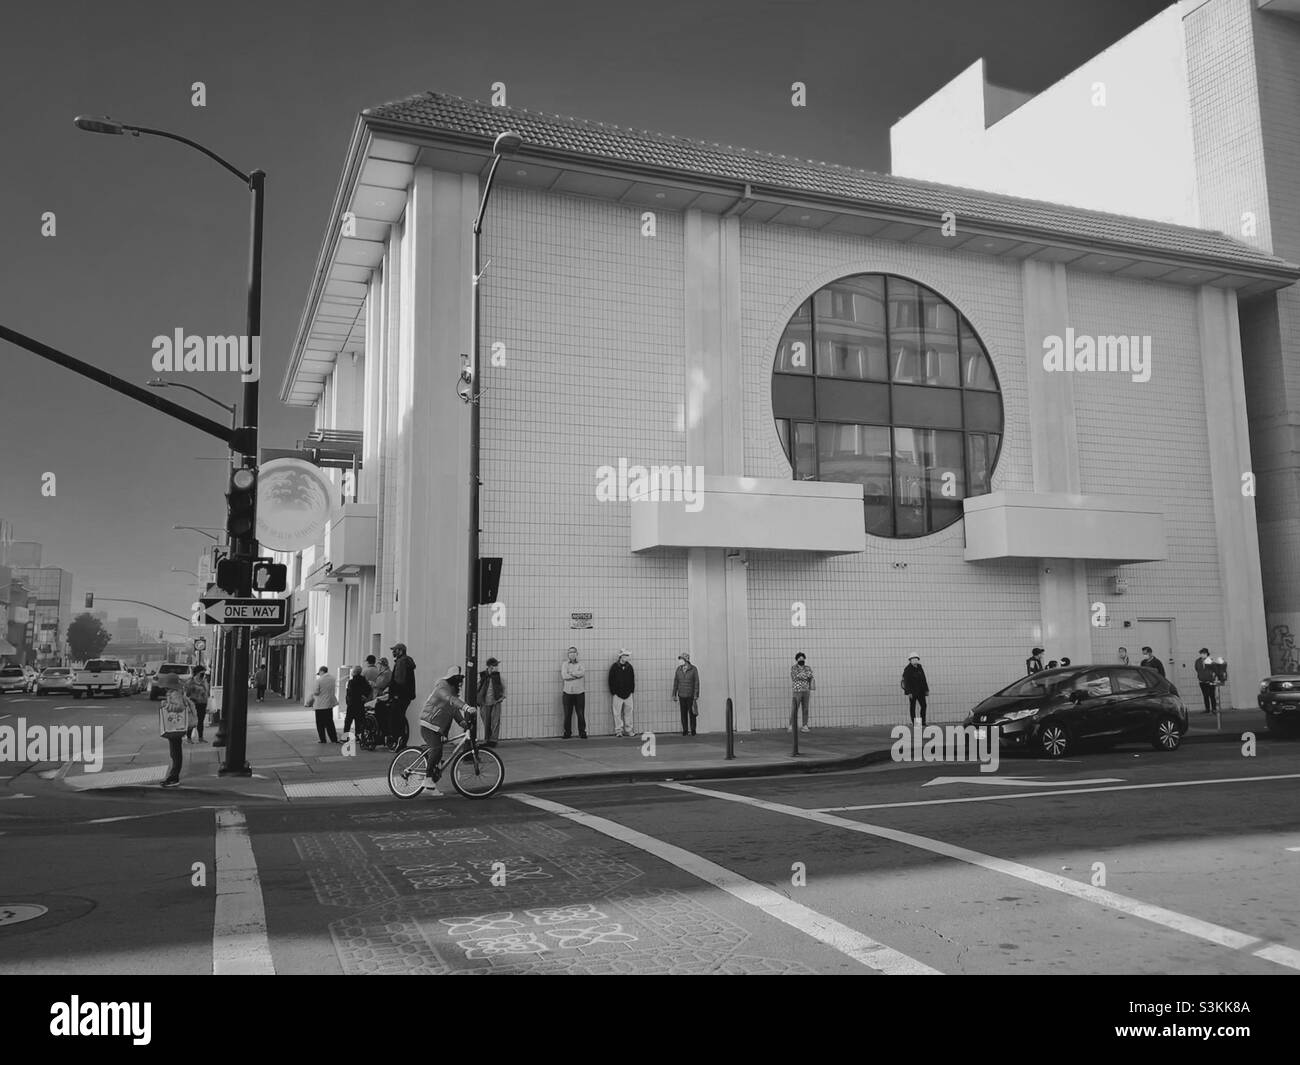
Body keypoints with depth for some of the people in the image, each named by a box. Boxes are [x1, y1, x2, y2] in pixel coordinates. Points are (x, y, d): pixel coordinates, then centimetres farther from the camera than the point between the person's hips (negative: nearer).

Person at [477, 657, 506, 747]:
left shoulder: (498, 674, 2)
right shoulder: (481, 675, -4)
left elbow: (503, 686, 17)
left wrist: (503, 696, 6)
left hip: (496, 702, 1)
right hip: (485, 703, -1)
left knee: (495, 721, -8)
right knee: (486, 723, 4)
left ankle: (493, 740, -5)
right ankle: (486, 741, 14)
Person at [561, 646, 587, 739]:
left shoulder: (580, 664, 8)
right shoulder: (565, 664, 8)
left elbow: (583, 673, -14)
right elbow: (564, 676, -9)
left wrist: (571, 673, -12)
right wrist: (576, 675, -9)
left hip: (579, 693, 0)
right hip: (568, 692, 0)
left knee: (581, 714, -1)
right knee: (567, 715, 1)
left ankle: (582, 733, 7)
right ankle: (567, 733, 10)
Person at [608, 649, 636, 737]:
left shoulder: (629, 667, 7)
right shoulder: (614, 667, -3)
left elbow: (632, 679, 11)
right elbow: (611, 680, -2)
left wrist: (631, 690, 3)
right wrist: (613, 691, -6)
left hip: (628, 694, 3)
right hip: (618, 694, -3)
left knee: (628, 712, 6)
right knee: (617, 713, -1)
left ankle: (628, 730, 13)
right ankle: (618, 730, 6)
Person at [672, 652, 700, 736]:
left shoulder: (693, 669, -5)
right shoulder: (678, 669, 4)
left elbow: (696, 682, -5)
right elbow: (675, 682, 7)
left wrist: (696, 695, -10)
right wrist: (674, 694, 4)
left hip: (691, 695, -3)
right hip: (681, 695, 3)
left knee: (692, 713, 1)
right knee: (683, 714, 3)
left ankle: (692, 731, 9)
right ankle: (685, 731, 9)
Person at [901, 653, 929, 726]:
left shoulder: (920, 667, 8)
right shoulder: (907, 669, -11)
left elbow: (924, 679, 14)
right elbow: (906, 682, -14)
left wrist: (926, 690, 12)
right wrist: (909, 692, -19)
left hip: (920, 691, 6)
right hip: (912, 692, -6)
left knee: (924, 705, 4)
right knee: (912, 707, 1)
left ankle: (923, 723, 12)